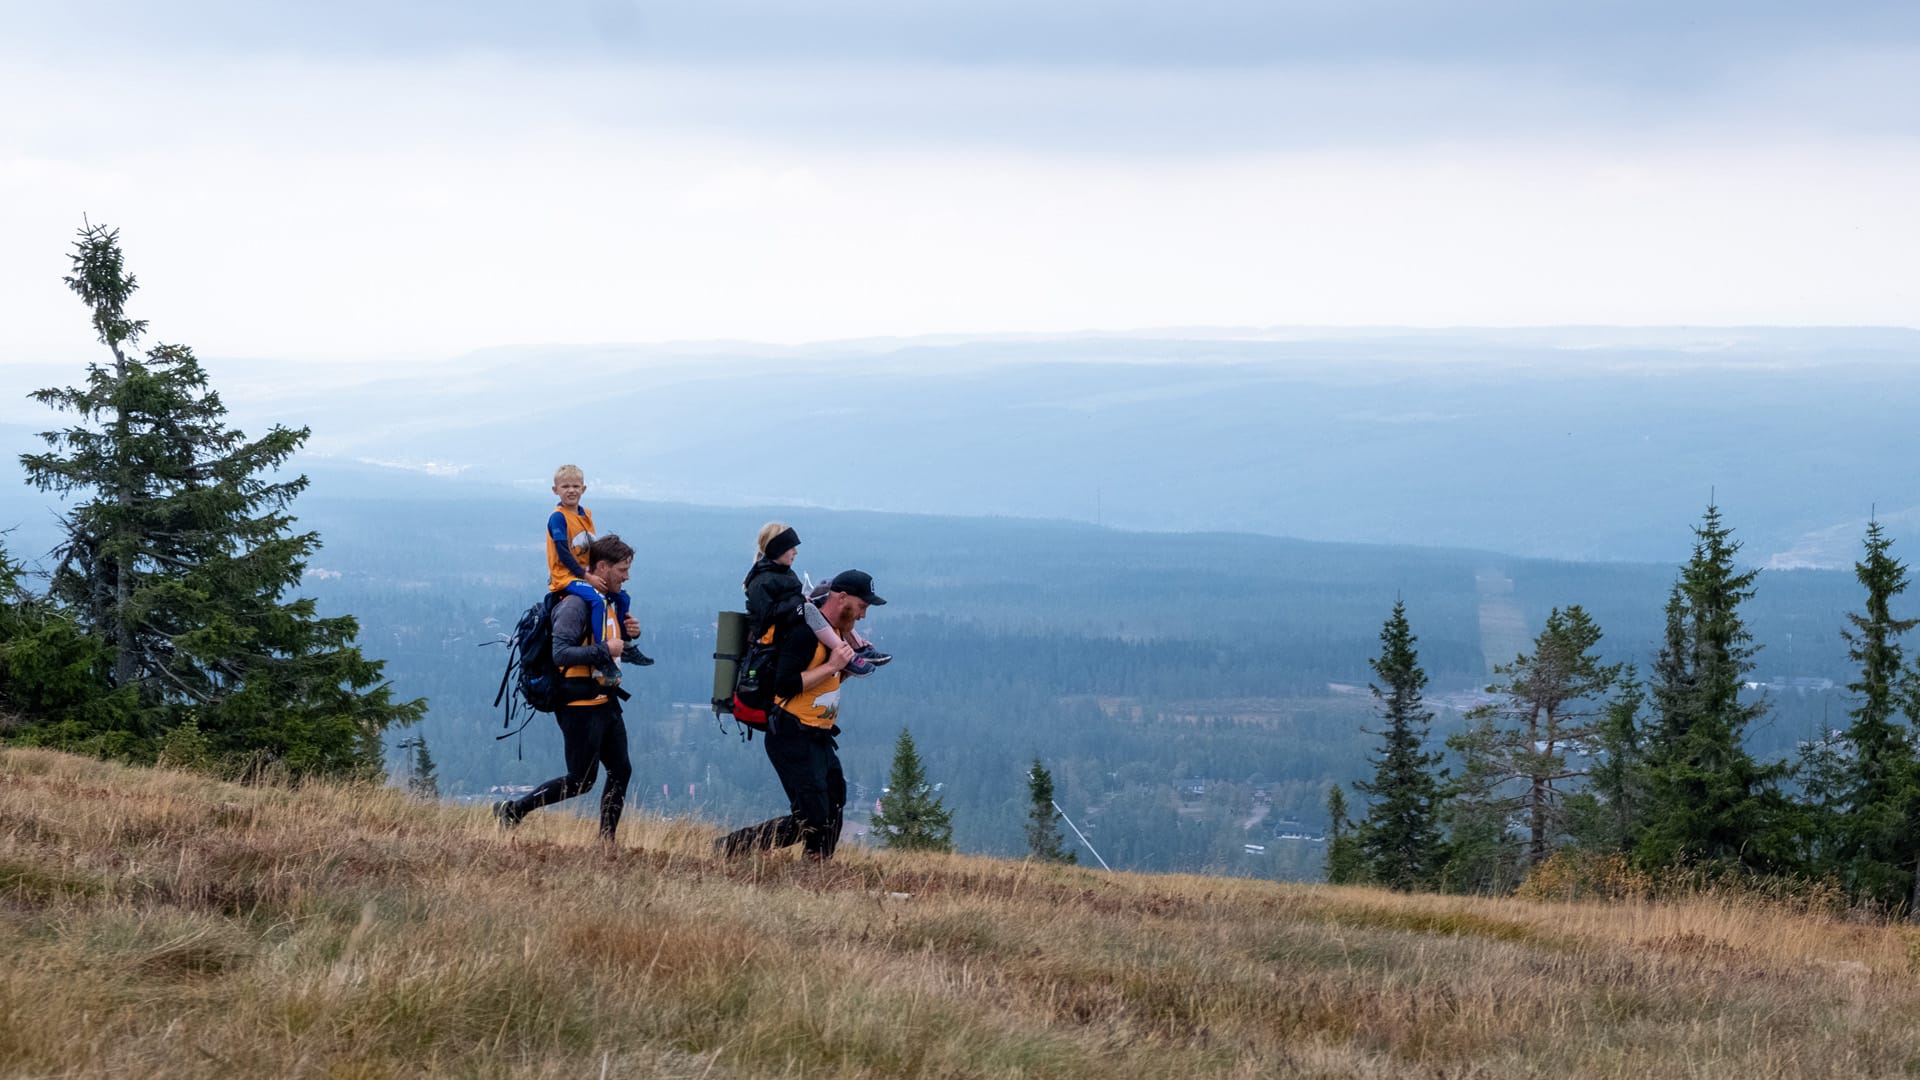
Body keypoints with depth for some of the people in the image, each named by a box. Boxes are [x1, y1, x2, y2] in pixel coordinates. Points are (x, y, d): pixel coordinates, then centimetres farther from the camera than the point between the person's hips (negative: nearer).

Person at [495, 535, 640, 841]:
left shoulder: (608, 601, 13)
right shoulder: (575, 603, -17)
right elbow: (561, 654, -26)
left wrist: (627, 634, 5)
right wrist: (605, 650, -23)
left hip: (606, 701, 9)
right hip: (581, 704, -9)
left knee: (621, 771, 6)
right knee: (581, 780, -4)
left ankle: (606, 841, 13)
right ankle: (512, 809, 7)